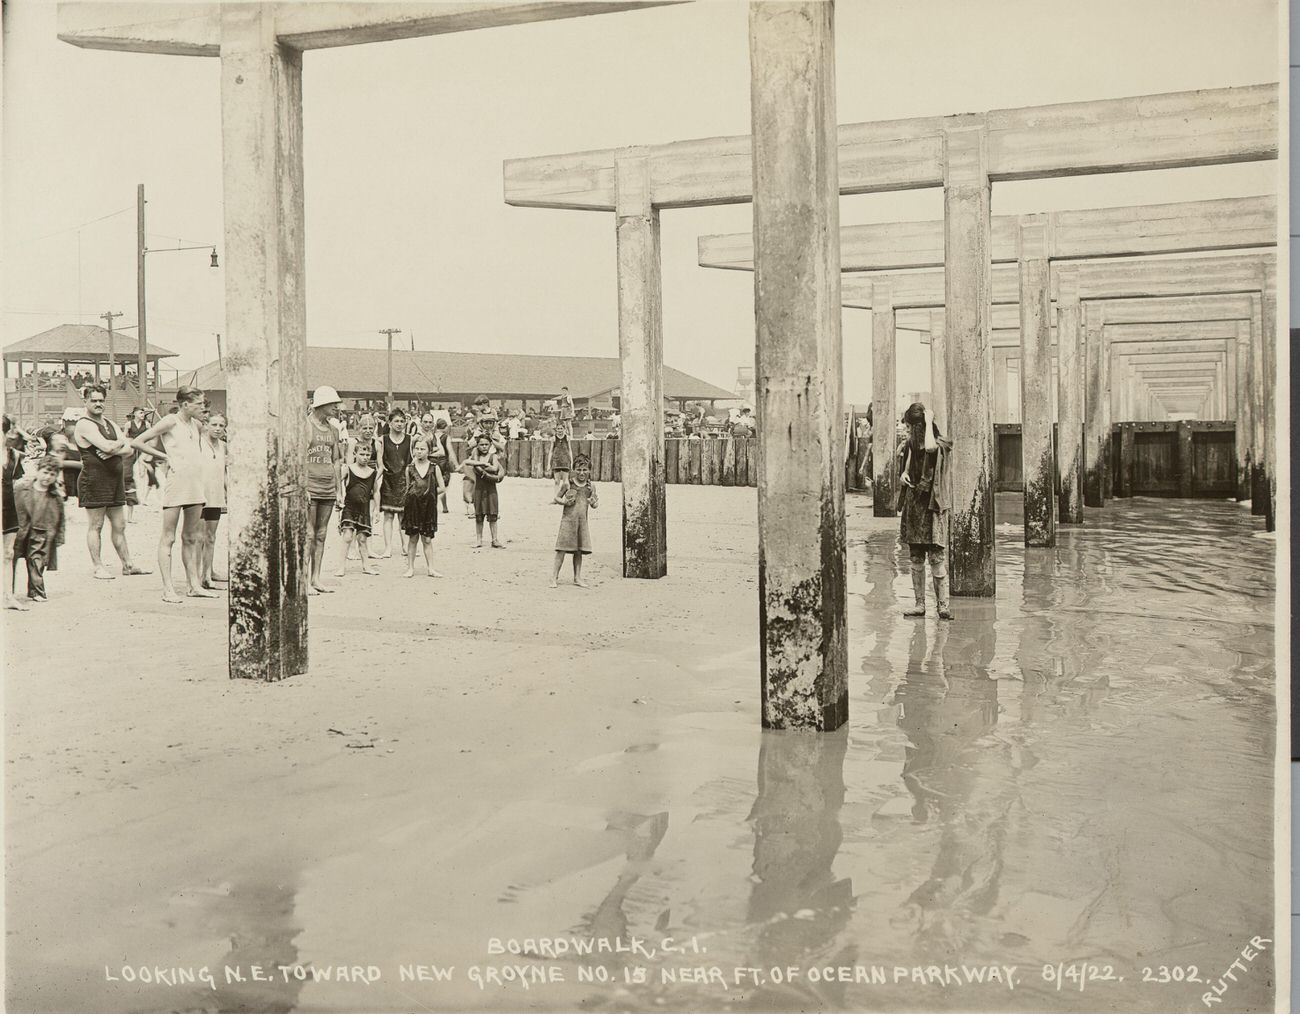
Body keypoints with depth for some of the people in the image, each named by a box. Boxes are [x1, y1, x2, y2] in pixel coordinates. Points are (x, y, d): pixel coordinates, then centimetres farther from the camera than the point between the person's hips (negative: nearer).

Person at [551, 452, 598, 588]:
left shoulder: (591, 487, 6)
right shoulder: (568, 484, -2)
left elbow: (595, 505, 14)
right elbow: (557, 497, 5)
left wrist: (593, 503, -9)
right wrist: (565, 502, -13)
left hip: (583, 520, 3)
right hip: (568, 519, -3)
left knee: (579, 550, 9)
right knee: (562, 548, -6)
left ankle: (577, 577, 18)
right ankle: (554, 577, 0)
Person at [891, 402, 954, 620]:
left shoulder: (940, 446, -10)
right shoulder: (909, 446, 11)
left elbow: (930, 448, -34)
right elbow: (901, 463, 25)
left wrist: (929, 422, -20)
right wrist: (902, 474, 2)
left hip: (932, 507, -7)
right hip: (913, 505, 7)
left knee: (937, 557, -9)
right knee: (915, 558, 9)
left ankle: (943, 605, -6)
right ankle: (919, 604, 15)